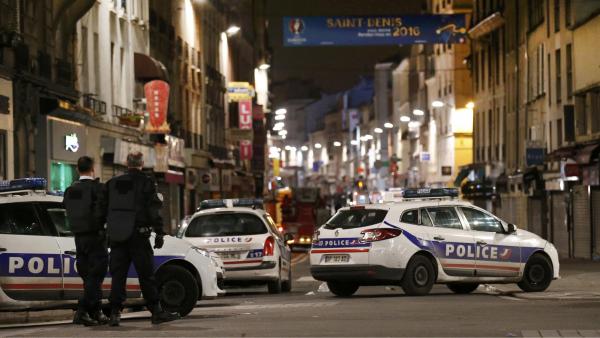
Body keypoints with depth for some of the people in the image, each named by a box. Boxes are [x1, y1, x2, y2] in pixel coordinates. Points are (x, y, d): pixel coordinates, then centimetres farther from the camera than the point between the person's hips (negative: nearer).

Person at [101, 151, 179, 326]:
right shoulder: (146, 182, -5)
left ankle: (115, 313, 3)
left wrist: (109, 232, 19)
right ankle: (156, 312, 1)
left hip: (117, 237, 4)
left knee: (118, 275, 7)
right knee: (146, 275, -1)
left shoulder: (112, 183, 10)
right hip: (138, 235, -4)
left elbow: (104, 208, 13)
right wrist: (159, 233, -4)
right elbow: (154, 211, -9)